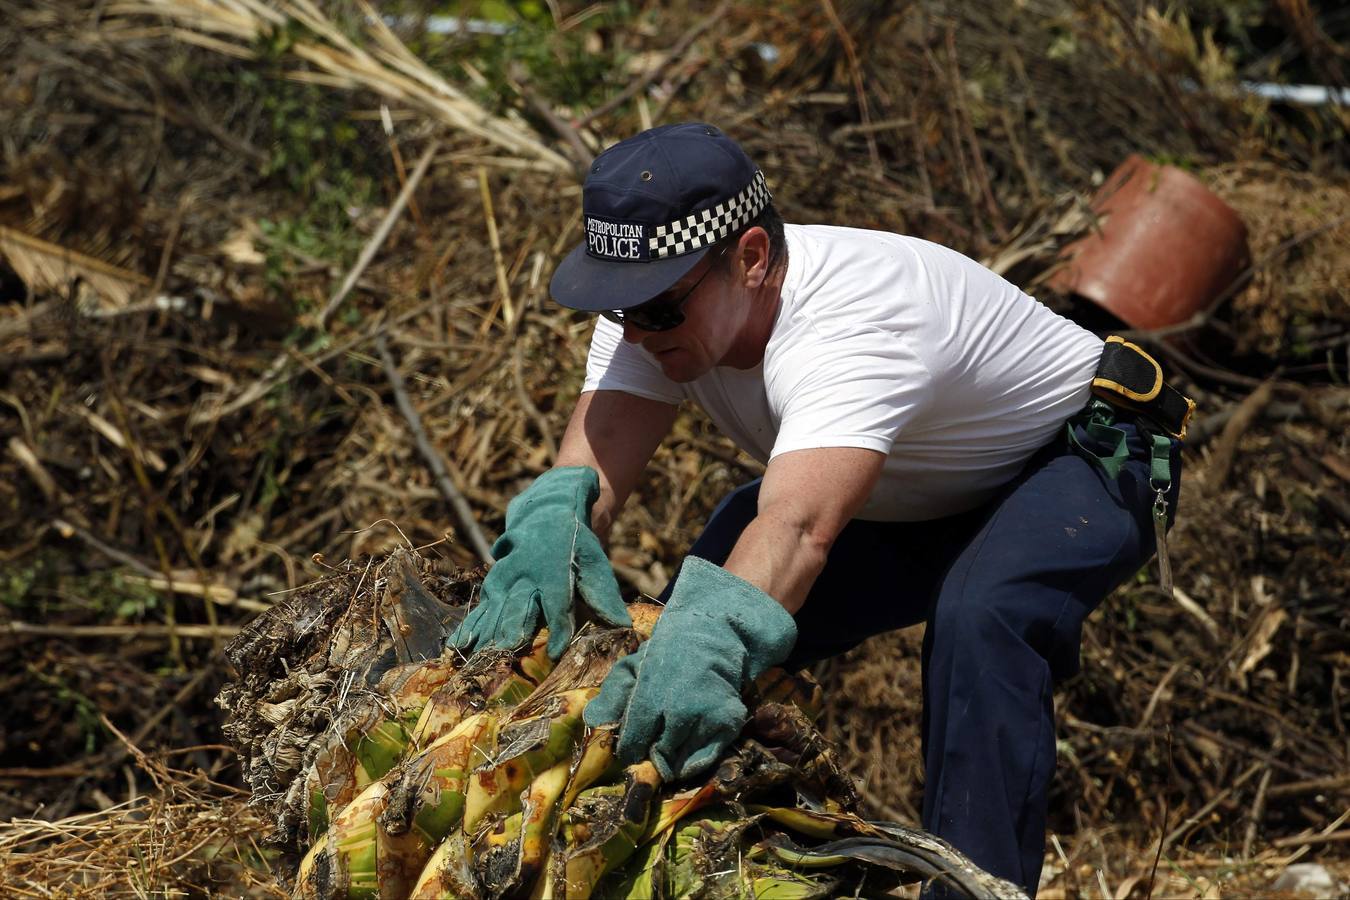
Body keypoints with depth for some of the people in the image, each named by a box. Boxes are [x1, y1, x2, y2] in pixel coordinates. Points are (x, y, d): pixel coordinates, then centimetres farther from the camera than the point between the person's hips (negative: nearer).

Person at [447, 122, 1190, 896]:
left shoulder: (851, 323, -42)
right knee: (665, 635, -6)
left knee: (980, 621, -39)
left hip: (1078, 460, -7)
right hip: (911, 500, 8)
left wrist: (713, 642, -75)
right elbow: (594, 460, -31)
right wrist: (548, 533, -54)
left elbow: (798, 526, -57)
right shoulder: (665, 300, -19)